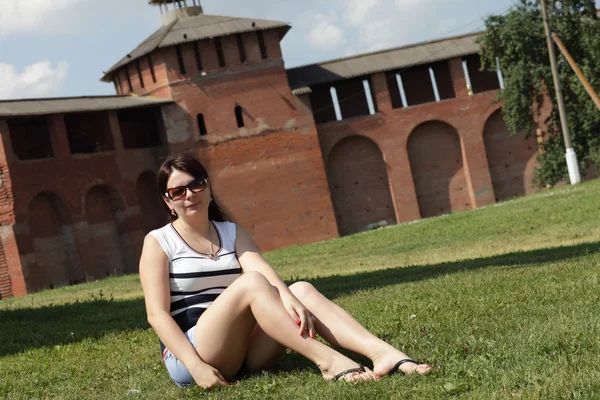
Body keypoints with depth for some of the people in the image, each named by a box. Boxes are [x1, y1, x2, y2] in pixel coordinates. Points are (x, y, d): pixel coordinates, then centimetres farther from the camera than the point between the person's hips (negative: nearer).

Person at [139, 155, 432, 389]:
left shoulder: (232, 232, 13)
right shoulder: (158, 242, 0)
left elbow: (261, 268, -8)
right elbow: (157, 313, -11)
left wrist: (288, 298, -30)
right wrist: (196, 366, -24)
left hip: (243, 350, 5)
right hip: (187, 356, -5)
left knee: (301, 290, -18)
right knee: (251, 283, -28)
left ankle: (383, 354, -36)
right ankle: (327, 361, -38)